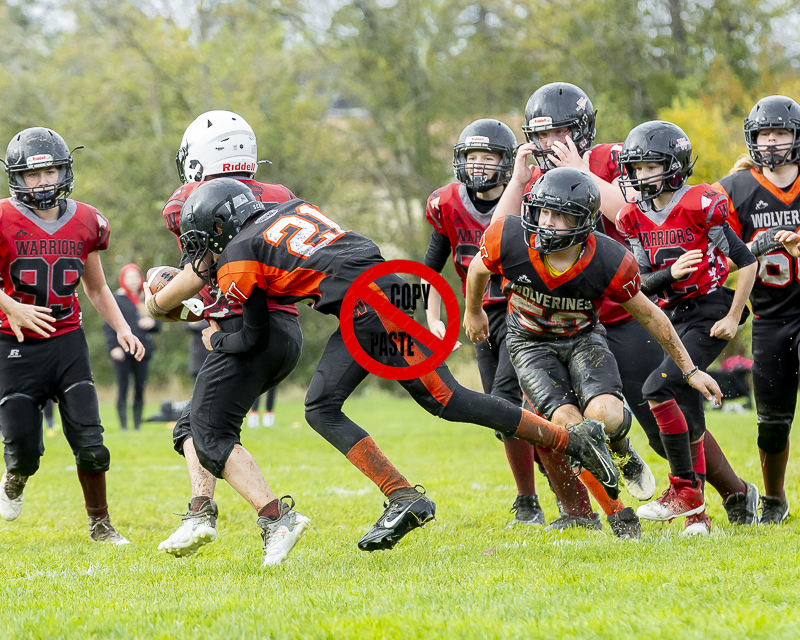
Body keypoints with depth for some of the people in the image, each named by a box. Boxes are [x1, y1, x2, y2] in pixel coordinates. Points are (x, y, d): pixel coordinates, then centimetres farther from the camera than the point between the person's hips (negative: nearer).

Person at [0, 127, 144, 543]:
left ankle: (99, 524, 10)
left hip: (67, 341, 3)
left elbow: (96, 288, 16)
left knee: (89, 441, -7)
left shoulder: (85, 223, 4)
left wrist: (121, 328, 3)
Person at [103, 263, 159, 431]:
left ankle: (138, 425, 12)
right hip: (123, 352, -4)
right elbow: (108, 326, -4)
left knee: (140, 389, 4)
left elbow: (157, 326, 21)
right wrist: (113, 347, -14)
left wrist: (152, 323, -3)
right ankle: (123, 426, -3)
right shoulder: (116, 299, 1)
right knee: (123, 388, -5)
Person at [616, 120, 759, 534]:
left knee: (658, 389, -21)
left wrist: (733, 318, -12)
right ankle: (738, 492, 18)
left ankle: (686, 491, -12)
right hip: (673, 315, 7)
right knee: (687, 421, 4)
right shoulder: (636, 217, 4)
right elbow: (643, 283, 4)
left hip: (710, 311, -7)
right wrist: (670, 273, -16)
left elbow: (746, 262, -10)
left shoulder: (700, 206, -14)